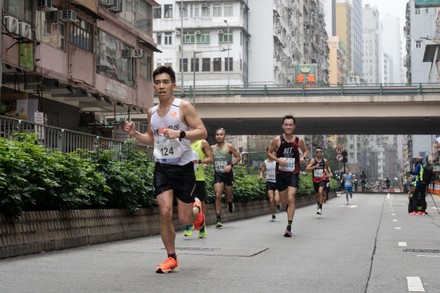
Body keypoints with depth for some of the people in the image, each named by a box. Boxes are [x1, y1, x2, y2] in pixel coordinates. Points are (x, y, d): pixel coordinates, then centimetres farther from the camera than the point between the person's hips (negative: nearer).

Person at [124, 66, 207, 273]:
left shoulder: (183, 107, -8)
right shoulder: (152, 112, 8)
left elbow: (202, 132, -13)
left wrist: (180, 134, -28)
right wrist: (134, 134, 4)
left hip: (183, 167, -3)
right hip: (162, 167, 4)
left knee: (185, 219, 1)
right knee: (164, 211, -11)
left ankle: (197, 209, 40)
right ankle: (171, 258, 4)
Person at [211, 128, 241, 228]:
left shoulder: (229, 147, -5)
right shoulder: (212, 148, 5)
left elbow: (238, 157, -3)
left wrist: (231, 165, -16)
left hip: (227, 173, -1)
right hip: (217, 174, 1)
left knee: (228, 195, 10)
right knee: (218, 195, -13)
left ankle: (230, 202, 49)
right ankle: (218, 218, -14)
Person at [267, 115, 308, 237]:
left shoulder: (299, 140, -2)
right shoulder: (277, 139, -6)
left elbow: (305, 150, 17)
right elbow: (269, 152, 5)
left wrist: (303, 158, -5)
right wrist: (278, 159, -13)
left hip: (293, 173, -1)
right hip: (280, 173, 1)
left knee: (291, 199, -16)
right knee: (283, 202, 9)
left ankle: (289, 227, -14)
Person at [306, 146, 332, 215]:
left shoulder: (325, 161, 1)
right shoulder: (313, 160, -7)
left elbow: (327, 167, 24)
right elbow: (307, 169, -16)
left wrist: (329, 173, 13)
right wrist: (315, 167, -26)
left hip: (322, 179, -1)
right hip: (315, 180, 1)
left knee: (320, 192, -23)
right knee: (317, 194, 14)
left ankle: (320, 208, -21)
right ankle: (318, 205, 43)